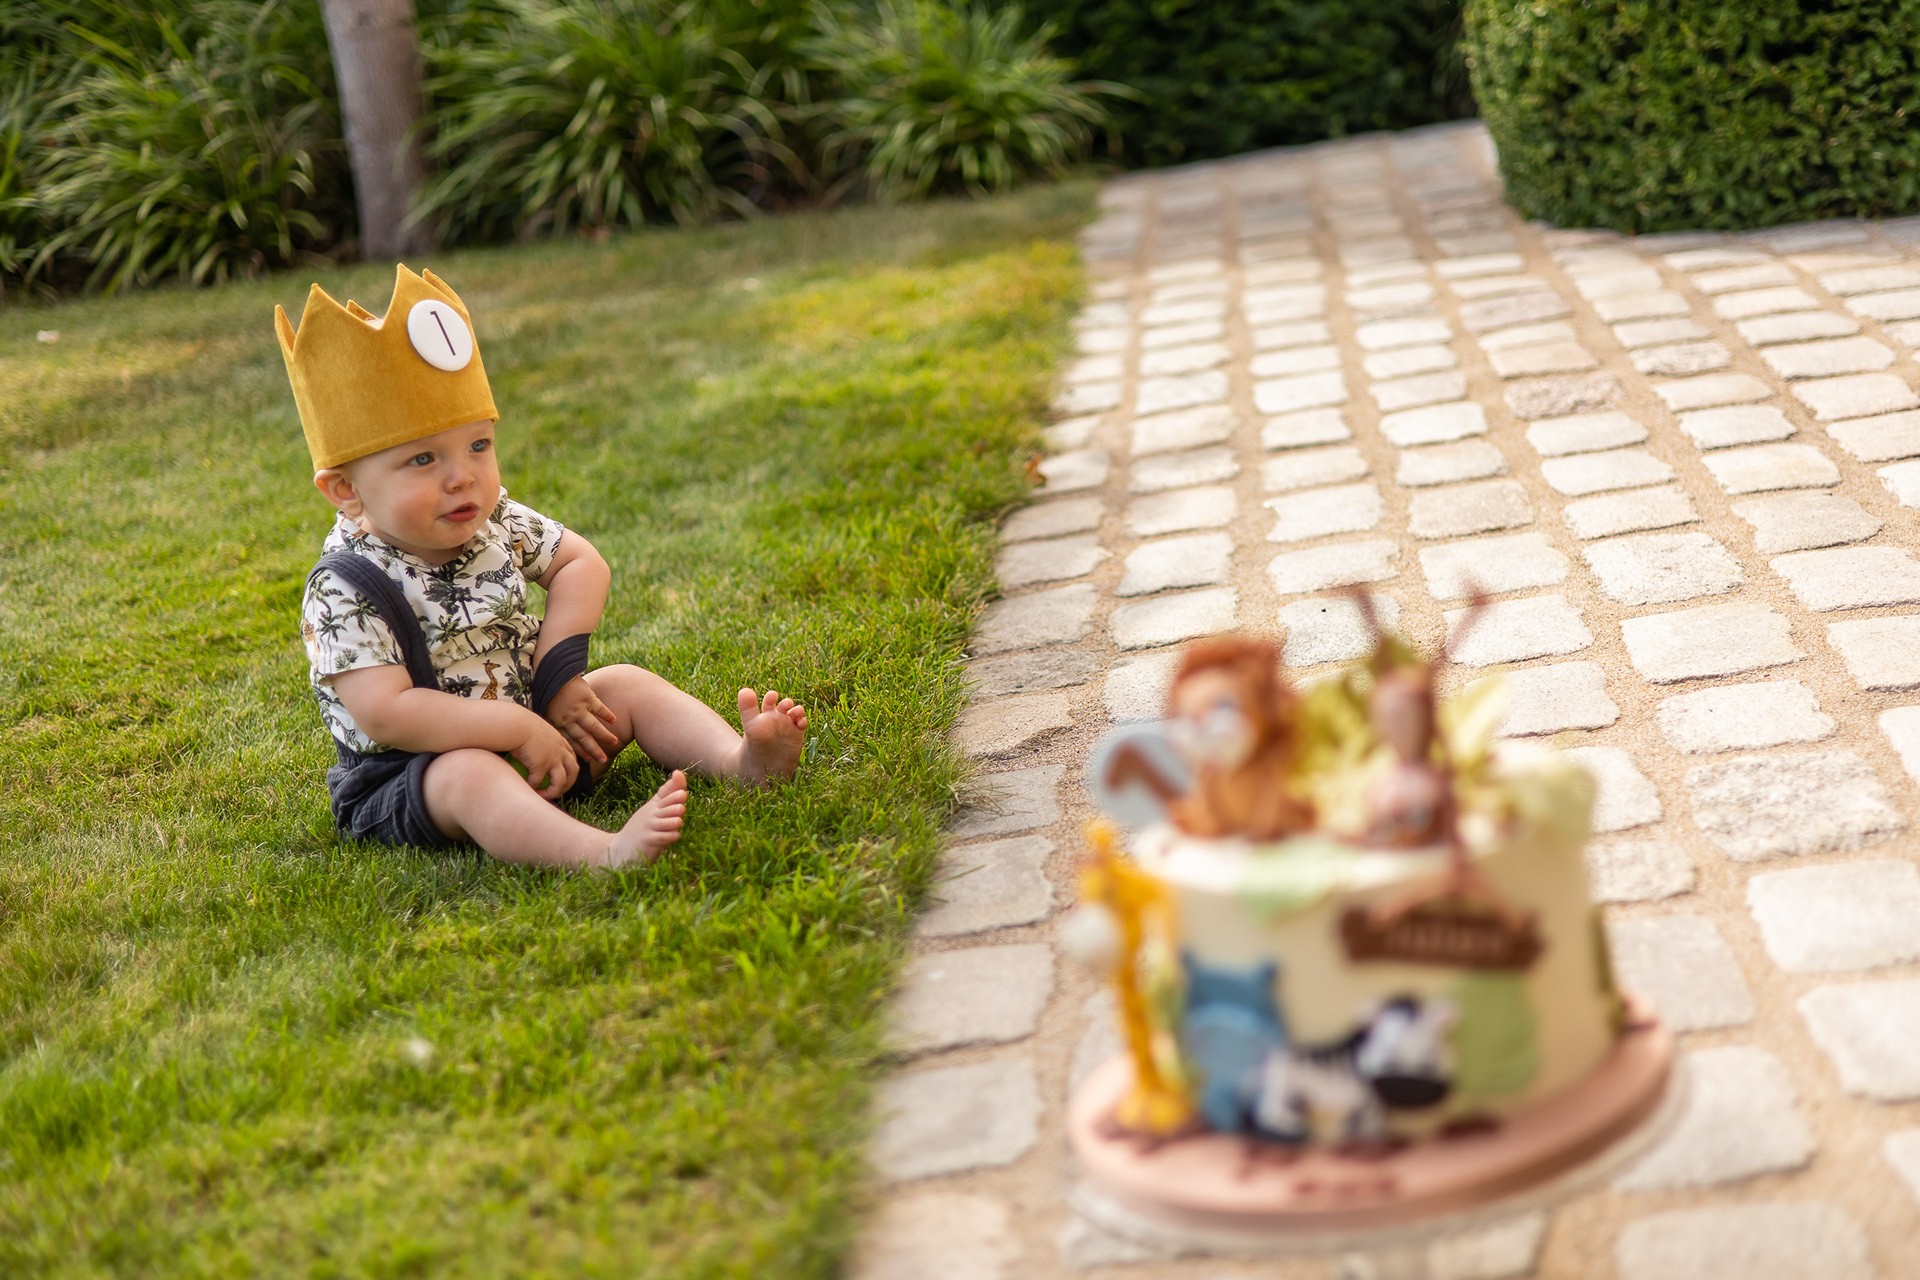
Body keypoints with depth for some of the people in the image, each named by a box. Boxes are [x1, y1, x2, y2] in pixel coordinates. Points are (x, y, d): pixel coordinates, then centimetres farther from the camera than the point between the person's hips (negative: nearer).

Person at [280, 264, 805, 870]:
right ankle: (607, 853, -62)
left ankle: (740, 759, -22)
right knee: (469, 776, -37)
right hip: (410, 776, -8)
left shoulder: (494, 522, -2)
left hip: (531, 729, 8)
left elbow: (580, 563, 10)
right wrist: (519, 729, -31)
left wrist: (558, 668, -6)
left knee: (625, 686, -1)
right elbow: (387, 713, -30)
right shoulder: (344, 593, -23)